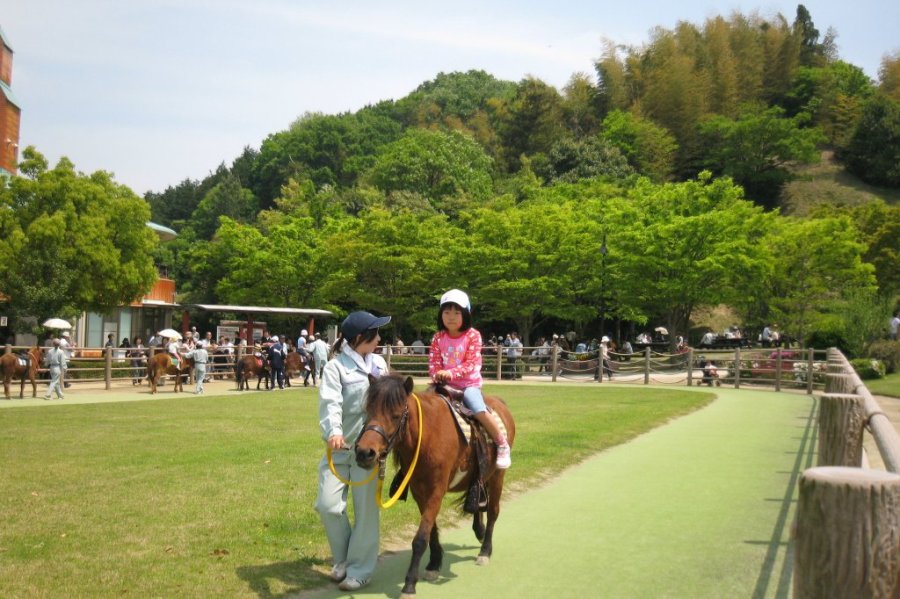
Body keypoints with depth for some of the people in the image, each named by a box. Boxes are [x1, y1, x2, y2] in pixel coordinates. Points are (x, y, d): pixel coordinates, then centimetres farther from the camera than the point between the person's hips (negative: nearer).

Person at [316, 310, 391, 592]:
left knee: (366, 509, 4)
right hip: (339, 447, -3)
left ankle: (359, 569, 18)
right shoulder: (336, 367, -9)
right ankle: (342, 558, 20)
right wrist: (333, 431, -40)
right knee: (328, 505, -6)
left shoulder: (379, 363, 8)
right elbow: (331, 402, -23)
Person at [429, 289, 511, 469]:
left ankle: (502, 445, -10)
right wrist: (437, 375, -23)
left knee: (479, 410, -27)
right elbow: (433, 363, 0)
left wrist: (451, 373, -30)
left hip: (469, 384, -4)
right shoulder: (438, 338, 2)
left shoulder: (473, 335, -7)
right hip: (445, 385, 4)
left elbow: (471, 363, -16)